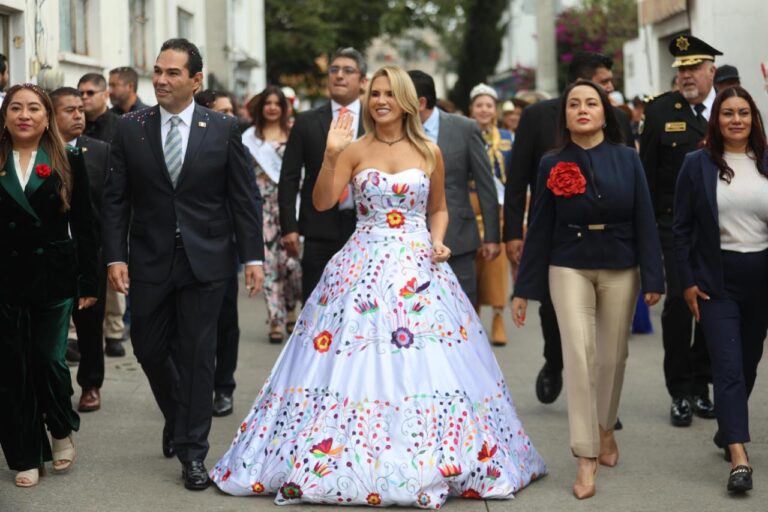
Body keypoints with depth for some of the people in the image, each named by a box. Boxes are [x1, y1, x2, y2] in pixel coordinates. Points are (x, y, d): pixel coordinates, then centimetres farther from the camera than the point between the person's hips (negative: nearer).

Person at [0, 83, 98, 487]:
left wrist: (88, 283, -2)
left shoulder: (68, 162, 2)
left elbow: (84, 226, 2)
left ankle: (62, 431, 27)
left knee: (48, 360, -1)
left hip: (54, 277, -1)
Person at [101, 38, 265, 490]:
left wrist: (253, 256, -5)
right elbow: (115, 200, 2)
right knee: (149, 348, 9)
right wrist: (116, 256, -6)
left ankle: (192, 452, 11)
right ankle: (179, 420, 38)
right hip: (149, 261, 2)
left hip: (205, 261, -2)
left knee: (197, 354, 1)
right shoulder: (130, 128, 1)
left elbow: (245, 198, 0)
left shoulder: (224, 129, -2)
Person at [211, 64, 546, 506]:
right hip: (364, 266, -1)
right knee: (358, 366, -3)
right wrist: (331, 154, -17)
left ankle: (431, 461, 9)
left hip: (419, 267, 1)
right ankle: (354, 458, 7)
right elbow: (322, 202, -7)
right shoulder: (355, 150, 3)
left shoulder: (429, 153, 6)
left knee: (424, 367, -2)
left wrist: (438, 240, 0)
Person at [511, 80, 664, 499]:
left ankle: (606, 430, 36)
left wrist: (652, 278, -6)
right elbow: (539, 228, 2)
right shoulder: (552, 164, 0)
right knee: (578, 355, -13)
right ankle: (586, 461, -11)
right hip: (569, 268, -1)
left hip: (619, 269, 1)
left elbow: (644, 220, -1)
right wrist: (524, 289, 1)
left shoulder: (626, 159, 0)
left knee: (612, 356, 9)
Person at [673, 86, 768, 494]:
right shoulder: (697, 165, -2)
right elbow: (682, 227, 0)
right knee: (728, 365, -9)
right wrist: (687, 281, -5)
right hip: (717, 279, -3)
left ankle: (728, 429, 34)